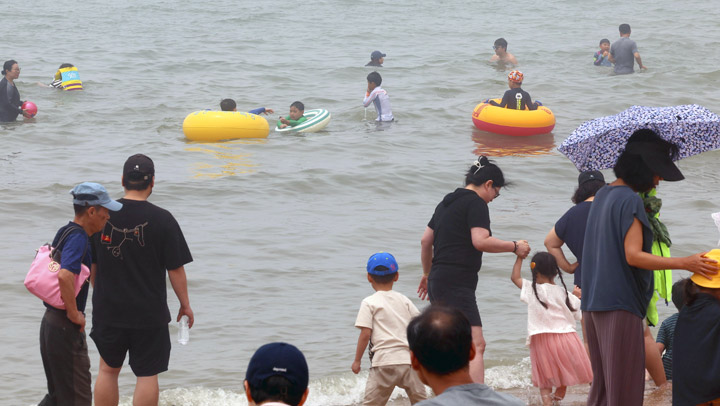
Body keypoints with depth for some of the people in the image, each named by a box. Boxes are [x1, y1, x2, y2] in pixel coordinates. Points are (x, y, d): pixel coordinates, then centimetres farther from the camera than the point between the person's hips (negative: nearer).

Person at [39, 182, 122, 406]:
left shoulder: (65, 232, 12)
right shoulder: (78, 238, -18)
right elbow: (64, 276, -35)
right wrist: (74, 313, -23)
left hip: (51, 321, 10)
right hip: (66, 327, -10)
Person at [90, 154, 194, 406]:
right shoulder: (162, 220, -11)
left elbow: (92, 265, 6)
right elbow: (176, 269, -8)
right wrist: (185, 305, 5)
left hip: (108, 310, 3)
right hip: (149, 313, -3)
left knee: (108, 370, 17)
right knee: (147, 375, 4)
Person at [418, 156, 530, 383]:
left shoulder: (446, 203, 21)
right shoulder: (475, 203, -7)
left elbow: (425, 240, 26)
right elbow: (481, 241, -19)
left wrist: (427, 274, 36)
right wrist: (514, 247, -7)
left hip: (438, 280, 10)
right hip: (458, 283, -10)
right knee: (476, 345, -16)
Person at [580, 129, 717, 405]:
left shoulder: (602, 195, 14)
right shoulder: (630, 200, -14)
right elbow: (633, 255, -21)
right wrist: (685, 263, -22)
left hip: (593, 304, 9)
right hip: (621, 303, -9)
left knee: (602, 382, 14)